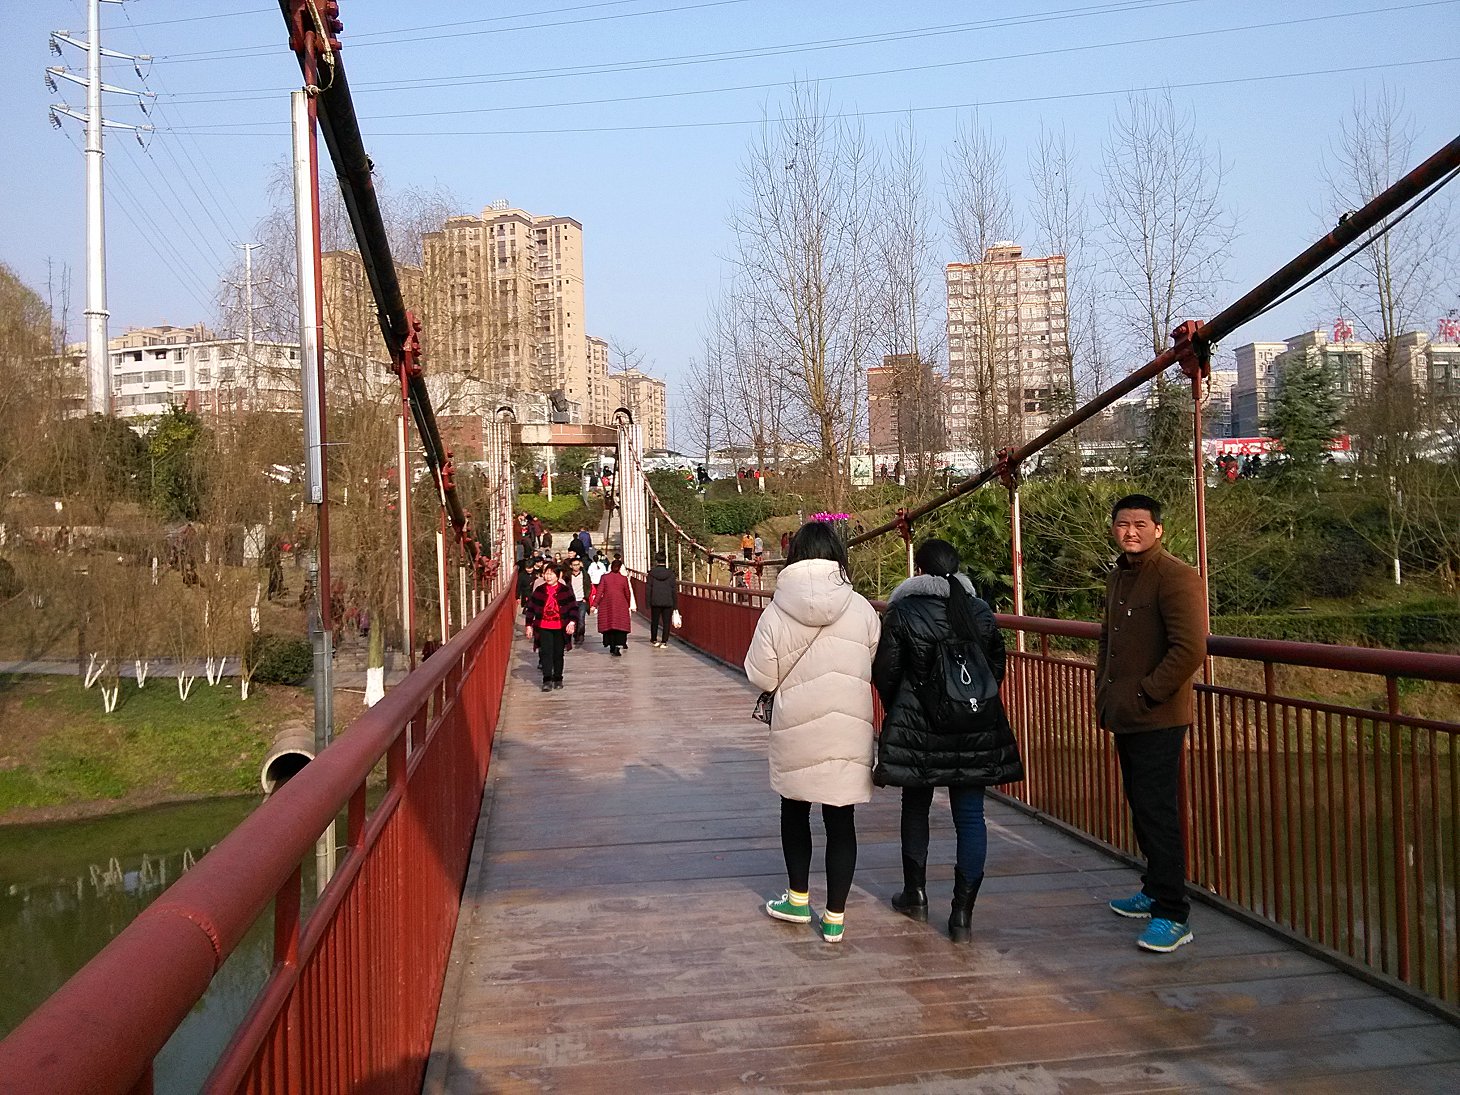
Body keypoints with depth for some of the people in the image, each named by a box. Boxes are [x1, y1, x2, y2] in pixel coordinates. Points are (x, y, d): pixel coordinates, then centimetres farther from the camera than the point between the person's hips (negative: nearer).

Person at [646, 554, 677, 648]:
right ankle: (664, 641, 0)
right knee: (666, 622, 4)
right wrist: (675, 604, 5)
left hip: (655, 602, 0)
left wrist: (648, 603, 3)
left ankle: (654, 640, 24)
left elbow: (648, 589, -2)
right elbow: (674, 589, 0)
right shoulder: (670, 574, -2)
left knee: (654, 622, 14)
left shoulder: (652, 573, -4)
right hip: (668, 602, 0)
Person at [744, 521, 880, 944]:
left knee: (795, 809, 20)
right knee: (841, 819, 9)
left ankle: (798, 898, 31)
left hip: (797, 728, 0)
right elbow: (875, 668, 3)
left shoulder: (776, 612, -10)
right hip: (850, 730, 1)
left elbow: (760, 676, -6)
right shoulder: (861, 609, -7)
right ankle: (835, 916, 15)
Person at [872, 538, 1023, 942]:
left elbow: (885, 672, -4)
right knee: (970, 815, 5)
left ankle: (915, 895, 30)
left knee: (915, 807, 17)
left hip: (917, 727, -2)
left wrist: (897, 709, 15)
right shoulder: (980, 611, 2)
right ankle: (962, 914, 4)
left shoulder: (902, 612, -8)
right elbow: (998, 667, 9)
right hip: (976, 729, 2)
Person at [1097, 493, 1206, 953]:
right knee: (1141, 807, 18)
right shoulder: (1118, 577, 15)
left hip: (1157, 720, -9)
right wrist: (1103, 691, 17)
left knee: (1157, 812, -8)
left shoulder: (1175, 577, -14)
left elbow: (1190, 650, -22)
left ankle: (1173, 915, 0)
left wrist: (1145, 694, -18)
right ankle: (1155, 891, 32)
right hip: (1124, 718, 9)